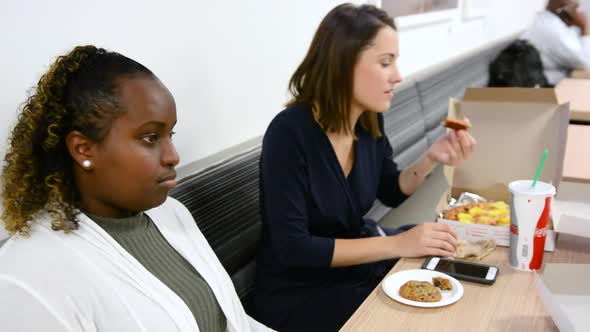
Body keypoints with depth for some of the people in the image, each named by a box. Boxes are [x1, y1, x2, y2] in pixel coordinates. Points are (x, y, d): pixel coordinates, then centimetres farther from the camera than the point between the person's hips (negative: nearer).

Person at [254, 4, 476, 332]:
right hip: (301, 293, -6)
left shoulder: (370, 119, -5)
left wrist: (431, 158, -10)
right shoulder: (290, 133, -26)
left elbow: (392, 192, 9)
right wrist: (398, 244, -27)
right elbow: (293, 248, -26)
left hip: (358, 261, 7)